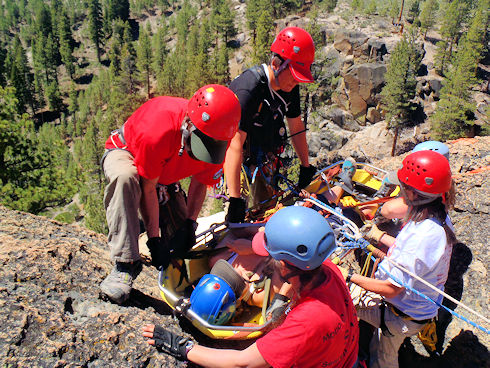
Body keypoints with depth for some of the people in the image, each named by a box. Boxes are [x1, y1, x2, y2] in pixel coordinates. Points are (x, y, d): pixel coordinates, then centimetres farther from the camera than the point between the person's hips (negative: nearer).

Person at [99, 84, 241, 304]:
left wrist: (189, 223, -18)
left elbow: (200, 181, -10)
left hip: (166, 174, 5)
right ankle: (125, 263, -35)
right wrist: (154, 239, -27)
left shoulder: (218, 139, -26)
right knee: (125, 176, -41)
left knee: (178, 235, -10)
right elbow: (148, 189, -32)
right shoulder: (157, 131, -42)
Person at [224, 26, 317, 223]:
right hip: (240, 163, -6)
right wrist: (235, 200, -40)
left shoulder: (290, 86, -9)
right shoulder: (248, 90, -33)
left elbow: (296, 127, 5)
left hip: (264, 159, 7)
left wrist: (306, 167, 10)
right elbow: (235, 146, -38)